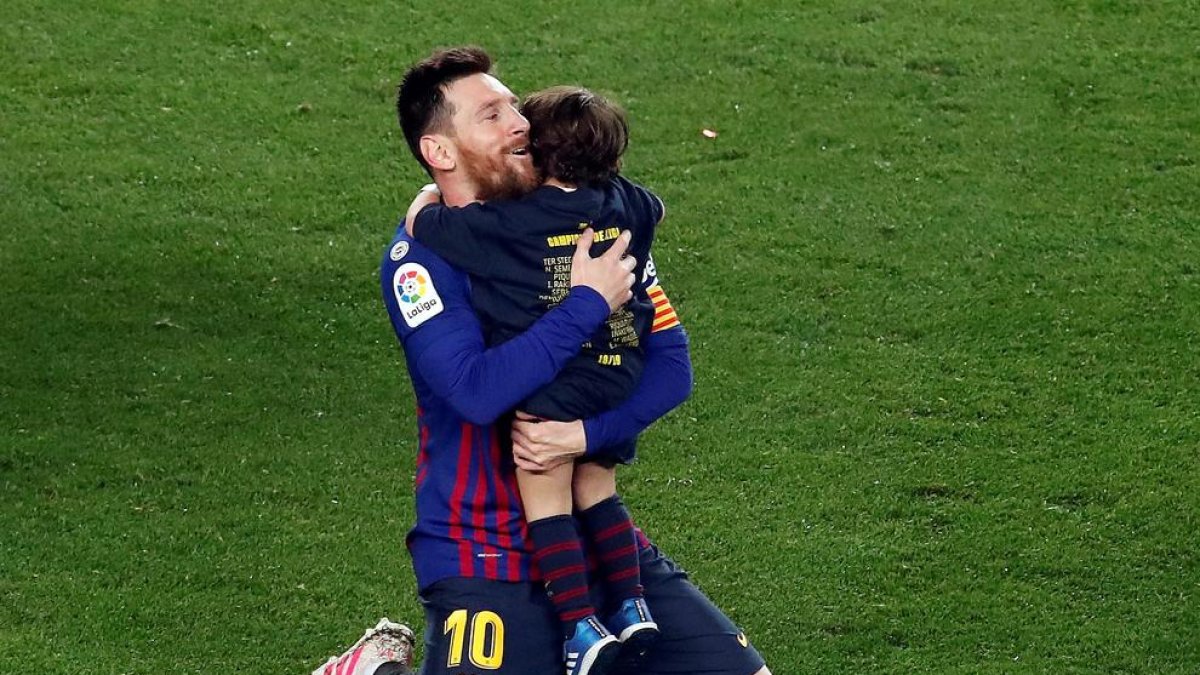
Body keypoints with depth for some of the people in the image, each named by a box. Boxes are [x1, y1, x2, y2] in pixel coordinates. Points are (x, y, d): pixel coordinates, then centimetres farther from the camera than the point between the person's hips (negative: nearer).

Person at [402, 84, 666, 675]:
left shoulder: (505, 223, -11)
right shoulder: (627, 207, 5)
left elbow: (419, 223, -4)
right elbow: (652, 206, 31)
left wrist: (430, 194, 17)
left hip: (547, 391, -6)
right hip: (619, 381, 6)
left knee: (546, 503, 3)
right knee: (597, 491, 22)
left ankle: (581, 627, -3)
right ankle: (632, 607, 22)